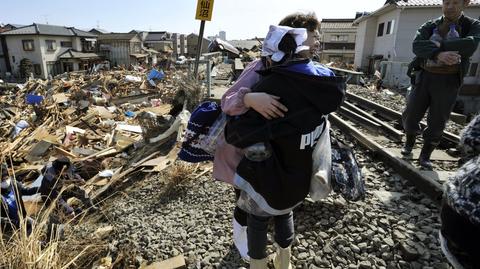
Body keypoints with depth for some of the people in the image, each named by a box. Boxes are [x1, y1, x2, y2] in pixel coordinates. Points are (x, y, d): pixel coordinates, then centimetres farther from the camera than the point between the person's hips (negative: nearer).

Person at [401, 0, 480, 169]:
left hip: (448, 83, -1)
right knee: (410, 117, 0)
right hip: (424, 78, 1)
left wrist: (438, 44, -16)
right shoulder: (429, 27, 6)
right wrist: (438, 54, -32)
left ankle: (425, 156, 18)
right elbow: (417, 46, -15)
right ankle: (409, 143, 29)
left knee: (437, 123, 0)